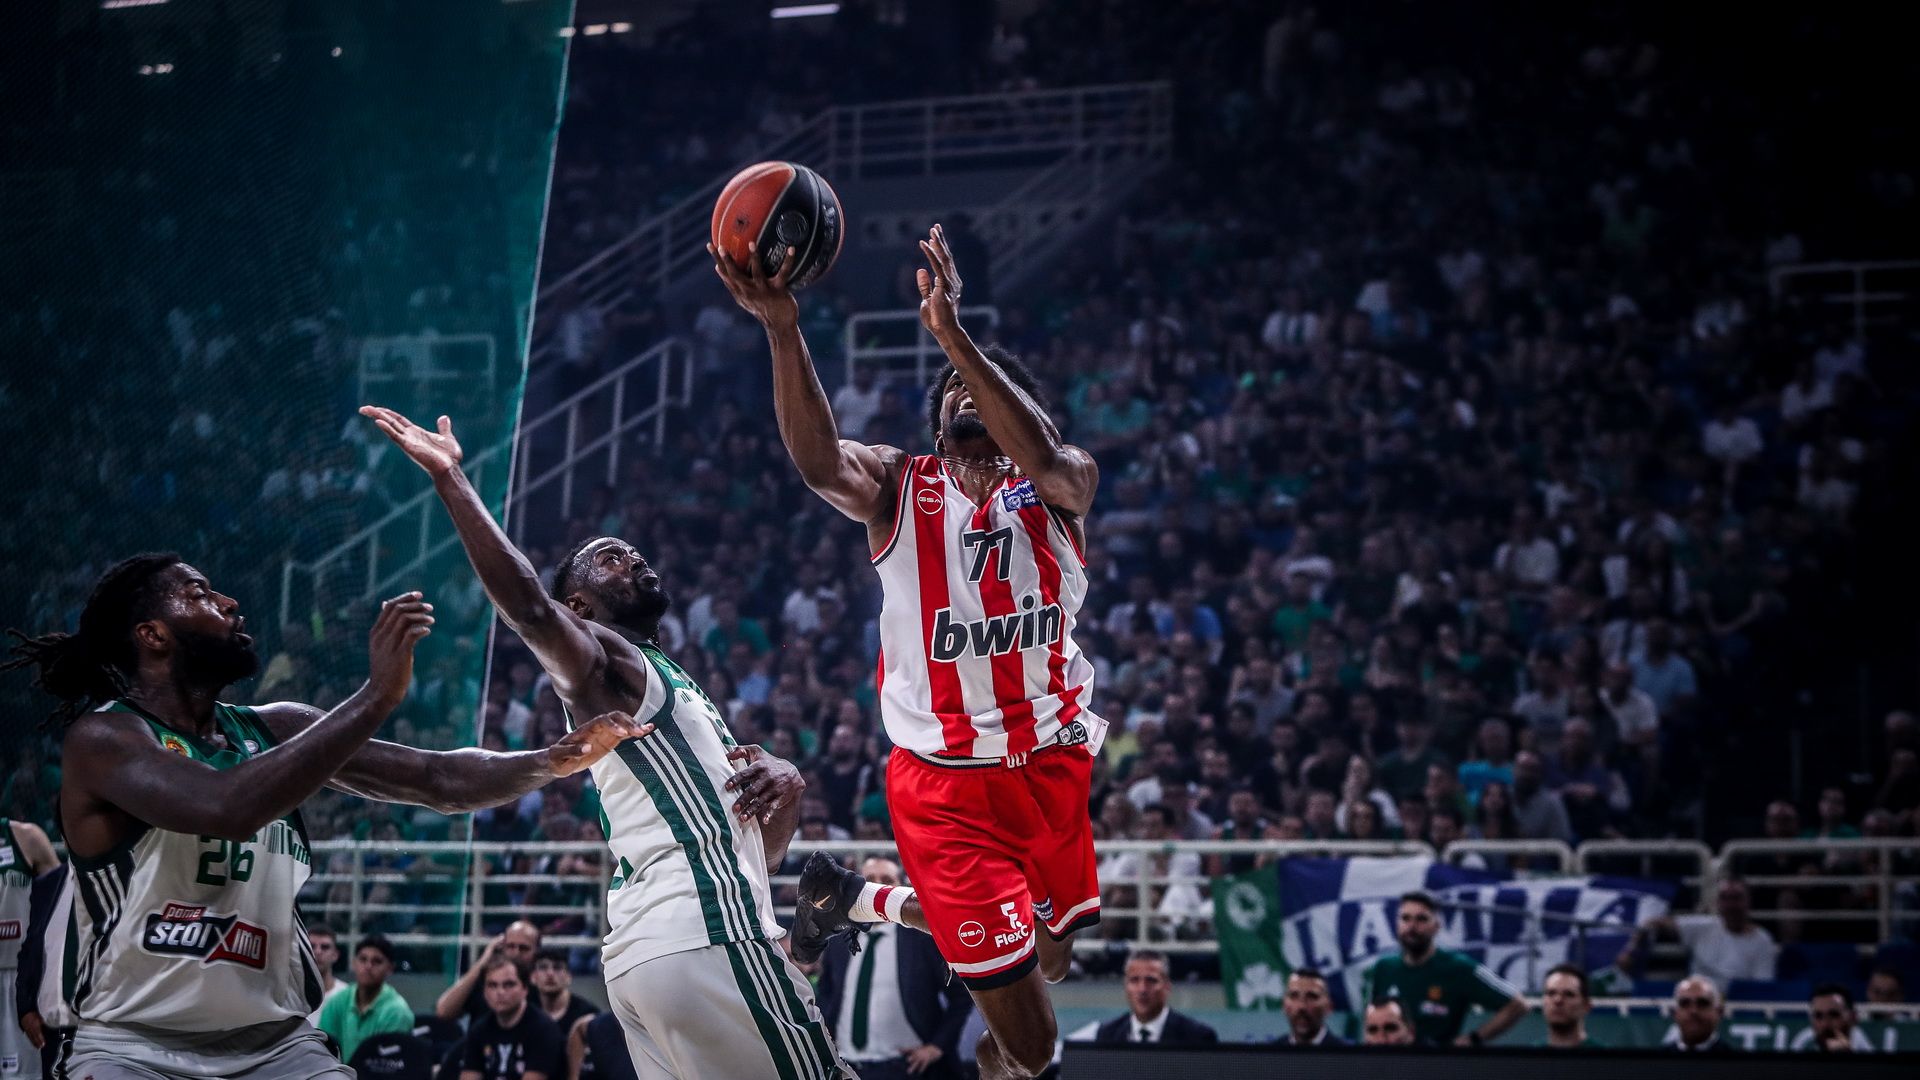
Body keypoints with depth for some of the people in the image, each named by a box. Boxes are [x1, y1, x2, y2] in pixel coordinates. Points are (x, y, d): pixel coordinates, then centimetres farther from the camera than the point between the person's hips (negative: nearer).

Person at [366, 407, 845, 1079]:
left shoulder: (675, 691, 31)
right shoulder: (604, 661, 5)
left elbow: (764, 847, 28)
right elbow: (530, 609, -19)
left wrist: (785, 785, 5)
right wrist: (450, 480, -23)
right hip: (707, 935, -10)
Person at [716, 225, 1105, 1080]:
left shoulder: (1060, 486, 0)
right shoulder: (898, 487, -1)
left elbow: (1042, 458, -25)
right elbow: (817, 462, -23)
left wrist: (954, 333, -36)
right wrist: (783, 332, -39)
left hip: (1051, 766, 3)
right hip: (944, 783, -3)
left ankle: (848, 899, 41)